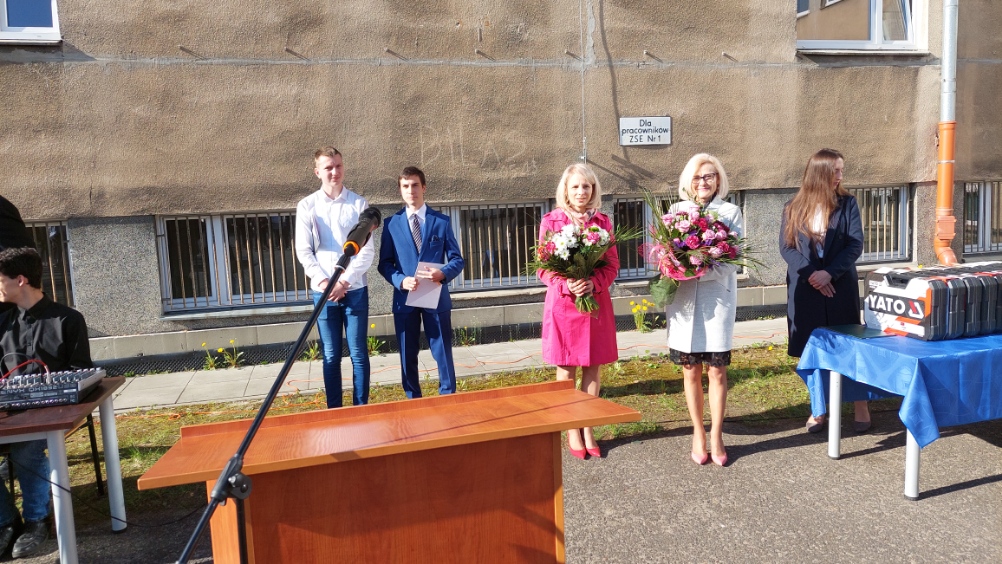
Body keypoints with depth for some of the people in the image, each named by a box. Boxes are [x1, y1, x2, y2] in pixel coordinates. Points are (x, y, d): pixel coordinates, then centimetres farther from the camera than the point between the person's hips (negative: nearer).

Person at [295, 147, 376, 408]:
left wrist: (345, 281, -12)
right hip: (322, 290, 1)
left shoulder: (359, 204, 2)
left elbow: (368, 250, -3)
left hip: (355, 288, 0)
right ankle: (334, 411, 16)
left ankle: (361, 409, 13)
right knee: (331, 355, 6)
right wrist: (324, 281, -10)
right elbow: (303, 251, 2)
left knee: (358, 353, 3)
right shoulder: (307, 206, 4)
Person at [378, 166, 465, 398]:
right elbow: (384, 263, 3)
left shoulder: (442, 221, 3)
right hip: (405, 298, 1)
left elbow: (457, 260, 2)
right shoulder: (391, 224, 5)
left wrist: (443, 273, -19)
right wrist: (401, 280, -16)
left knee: (443, 353, 6)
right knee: (408, 356, 10)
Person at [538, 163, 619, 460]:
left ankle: (588, 428, 21)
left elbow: (612, 265, 4)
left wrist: (593, 283, -15)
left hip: (596, 301, 2)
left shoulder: (602, 222, 6)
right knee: (566, 370, 5)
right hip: (563, 302, -2)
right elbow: (543, 268, -1)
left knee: (593, 368, 7)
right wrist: (566, 285, -18)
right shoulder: (551, 221, -1)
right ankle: (572, 431, 18)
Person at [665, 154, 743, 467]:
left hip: (718, 298, -1)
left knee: (717, 371, 3)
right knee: (691, 372, 8)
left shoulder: (730, 212, 4)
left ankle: (716, 436, 17)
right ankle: (698, 434, 22)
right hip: (684, 301, 1)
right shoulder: (676, 212, 9)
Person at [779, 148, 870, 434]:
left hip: (841, 286, 0)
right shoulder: (793, 208, 2)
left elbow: (856, 244, -5)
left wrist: (829, 272, -16)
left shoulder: (847, 203, 1)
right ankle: (818, 410, 21)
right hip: (804, 288, 1)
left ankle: (861, 406, 23)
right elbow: (786, 246, -3)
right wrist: (809, 273, -16)